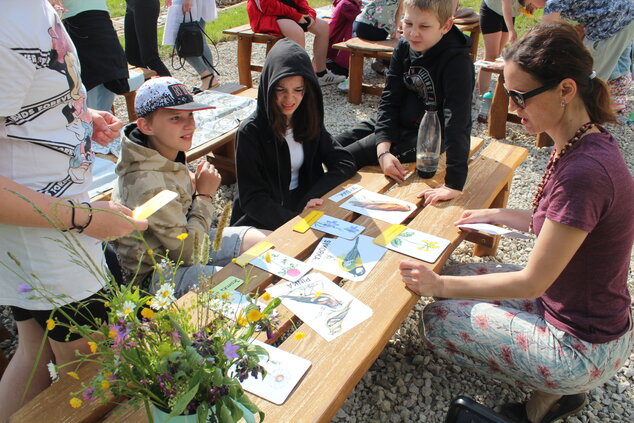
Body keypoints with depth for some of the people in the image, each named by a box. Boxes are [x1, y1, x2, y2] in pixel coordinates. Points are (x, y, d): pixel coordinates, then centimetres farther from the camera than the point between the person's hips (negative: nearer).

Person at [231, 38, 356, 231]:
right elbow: (251, 199, -15)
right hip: (263, 222, -5)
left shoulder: (309, 121, 1)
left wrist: (313, 196, -17)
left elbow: (345, 162, -1)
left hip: (304, 206, 5)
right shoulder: (250, 132, -14)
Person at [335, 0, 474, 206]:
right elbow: (389, 100, -6)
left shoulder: (456, 60, -25)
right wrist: (383, 150, -21)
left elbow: (457, 121, -32)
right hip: (397, 124, 7)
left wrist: (454, 183, -39)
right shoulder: (404, 48, -6)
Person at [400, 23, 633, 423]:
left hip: (584, 348, -9)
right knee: (460, 273, 16)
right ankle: (554, 384, 18)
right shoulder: (586, 142, -4)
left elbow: (532, 282, -24)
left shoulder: (584, 171, -32)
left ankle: (554, 391, 10)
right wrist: (498, 215, 12)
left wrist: (440, 285, -20)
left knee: (437, 321, -2)